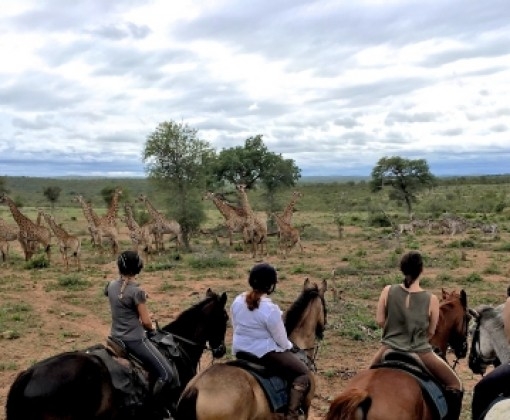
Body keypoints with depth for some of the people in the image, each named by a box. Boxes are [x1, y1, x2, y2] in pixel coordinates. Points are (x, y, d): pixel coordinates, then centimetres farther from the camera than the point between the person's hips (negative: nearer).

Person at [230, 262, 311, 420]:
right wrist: (289, 347, 8)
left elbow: (237, 328, 9)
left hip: (240, 351, 8)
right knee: (303, 373, 4)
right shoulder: (270, 309, -24)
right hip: (265, 353, -8)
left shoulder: (237, 301, -3)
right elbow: (282, 341, -13)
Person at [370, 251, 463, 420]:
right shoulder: (431, 299, -13)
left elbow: (380, 320, -2)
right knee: (455, 385, 20)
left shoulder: (388, 291, -10)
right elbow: (431, 332, -1)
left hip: (390, 350, 2)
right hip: (420, 354, -2)